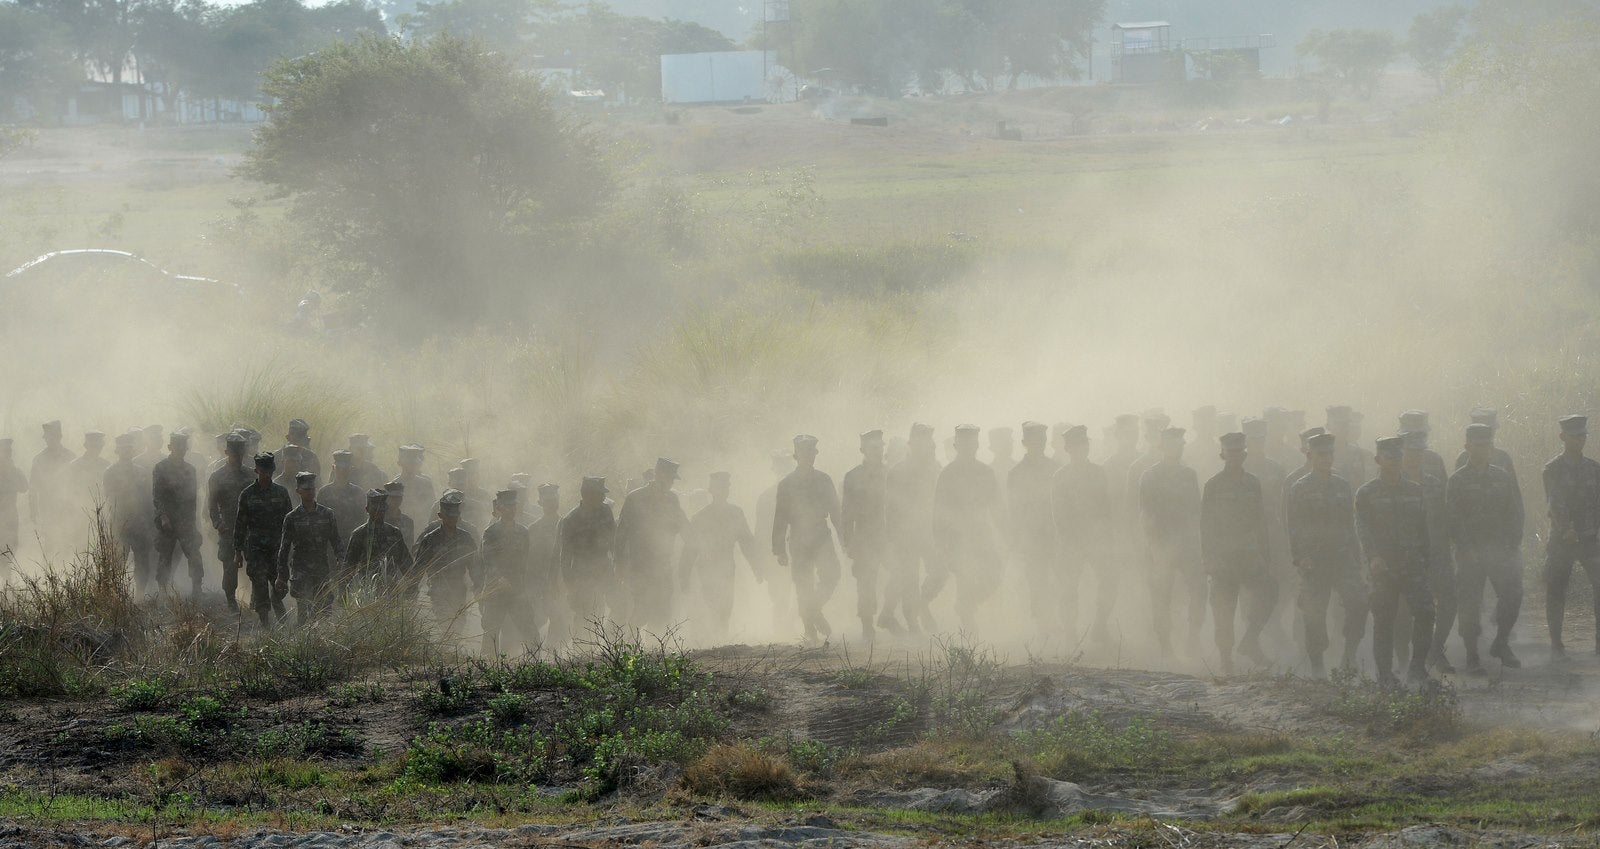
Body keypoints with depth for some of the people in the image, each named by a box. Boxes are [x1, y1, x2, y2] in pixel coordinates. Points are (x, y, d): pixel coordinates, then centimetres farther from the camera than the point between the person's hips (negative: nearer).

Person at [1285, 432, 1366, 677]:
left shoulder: (1343, 486, 14)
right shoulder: (1299, 489, 1)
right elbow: (1293, 528, -2)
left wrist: (1356, 558, 13)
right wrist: (1300, 558, -13)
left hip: (1343, 557, 3)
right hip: (1313, 562, -3)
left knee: (1358, 602, -16)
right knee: (1315, 613, -1)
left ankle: (1349, 654, -5)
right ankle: (1317, 666, 9)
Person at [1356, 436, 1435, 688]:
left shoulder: (1415, 491, 13)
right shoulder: (1366, 493, 3)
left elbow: (1423, 527, 16)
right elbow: (1362, 528, -6)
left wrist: (1425, 560, 10)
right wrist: (1373, 556, -21)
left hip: (1412, 563, 2)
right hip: (1381, 564, -2)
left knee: (1425, 611, -13)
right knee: (1383, 620, 1)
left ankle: (1417, 667, 0)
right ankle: (1385, 674, 9)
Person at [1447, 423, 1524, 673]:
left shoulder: (1503, 478, 12)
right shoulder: (1457, 480, 1)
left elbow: (1516, 512, 11)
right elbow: (1453, 518, -5)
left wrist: (1513, 544, -1)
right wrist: (1465, 548, -14)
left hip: (1501, 549, 3)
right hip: (1470, 551, -3)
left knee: (1512, 594, -7)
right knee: (1469, 603, -3)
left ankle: (1501, 643, 13)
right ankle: (1472, 656, 6)